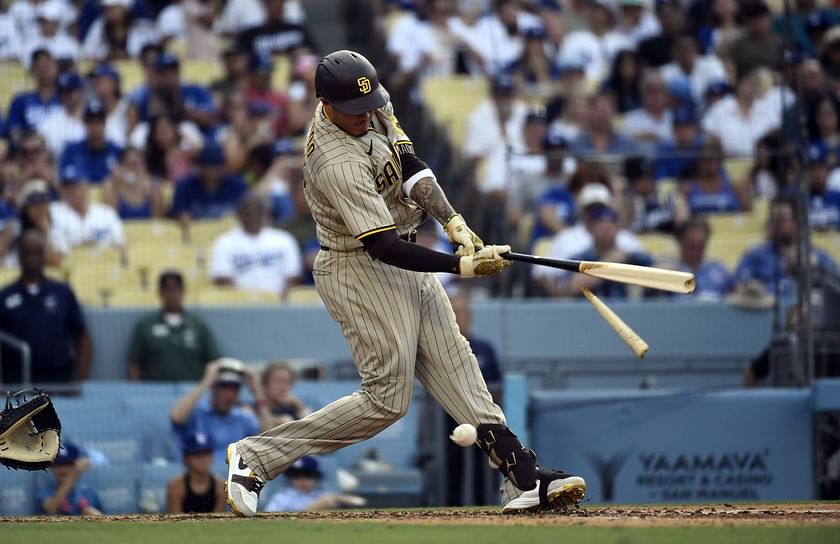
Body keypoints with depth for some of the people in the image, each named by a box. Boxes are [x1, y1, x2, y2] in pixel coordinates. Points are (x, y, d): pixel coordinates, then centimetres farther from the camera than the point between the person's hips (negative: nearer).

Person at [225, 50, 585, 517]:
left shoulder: (371, 104, -4)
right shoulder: (338, 164, -30)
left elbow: (408, 163, 1)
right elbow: (383, 247, -29)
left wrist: (453, 221, -14)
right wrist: (463, 265, -31)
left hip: (402, 259, 9)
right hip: (360, 272, -9)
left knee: (454, 363, 5)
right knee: (387, 399, -6)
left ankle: (523, 477, 3)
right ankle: (257, 457, -1)